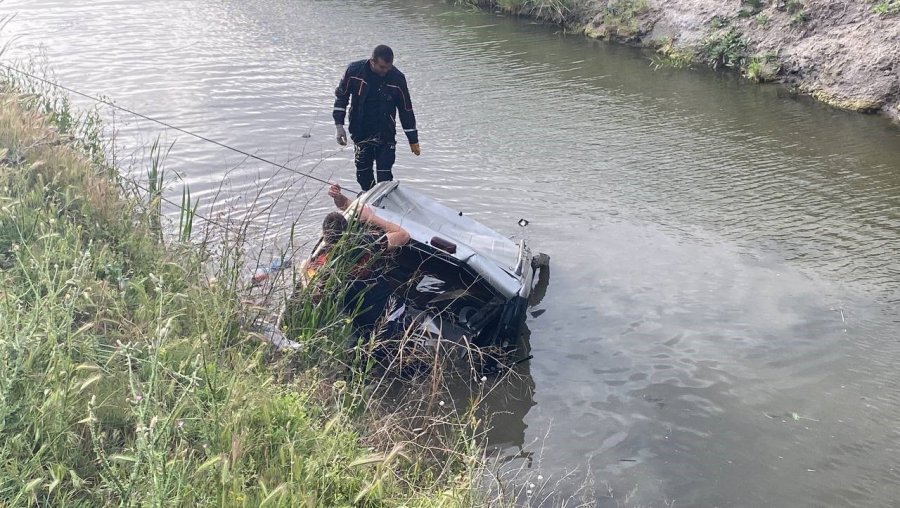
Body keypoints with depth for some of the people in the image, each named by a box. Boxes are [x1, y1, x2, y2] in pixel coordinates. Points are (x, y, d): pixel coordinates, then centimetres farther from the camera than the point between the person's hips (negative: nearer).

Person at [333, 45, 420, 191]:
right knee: (363, 172, 13)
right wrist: (339, 125, -4)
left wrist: (413, 140, 2)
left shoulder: (397, 78, -14)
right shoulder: (354, 70, -13)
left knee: (384, 174, -6)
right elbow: (340, 96, 2)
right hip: (360, 133, 2)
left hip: (385, 134, -2)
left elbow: (406, 109, -3)